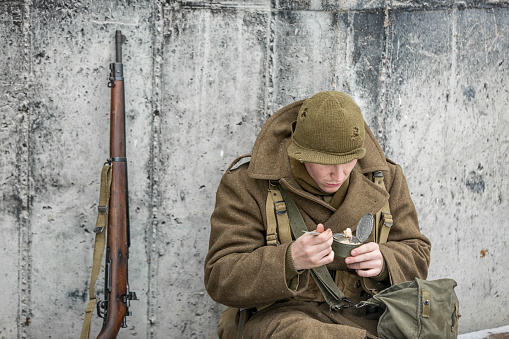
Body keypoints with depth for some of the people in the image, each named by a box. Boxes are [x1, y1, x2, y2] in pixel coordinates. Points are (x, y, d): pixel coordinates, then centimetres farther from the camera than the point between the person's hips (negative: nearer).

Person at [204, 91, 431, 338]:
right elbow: (222, 281, -8)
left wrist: (383, 262, -12)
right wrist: (290, 260, -27)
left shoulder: (385, 179, 8)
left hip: (365, 317, 3)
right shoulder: (247, 187, -4)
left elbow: (416, 256, 14)